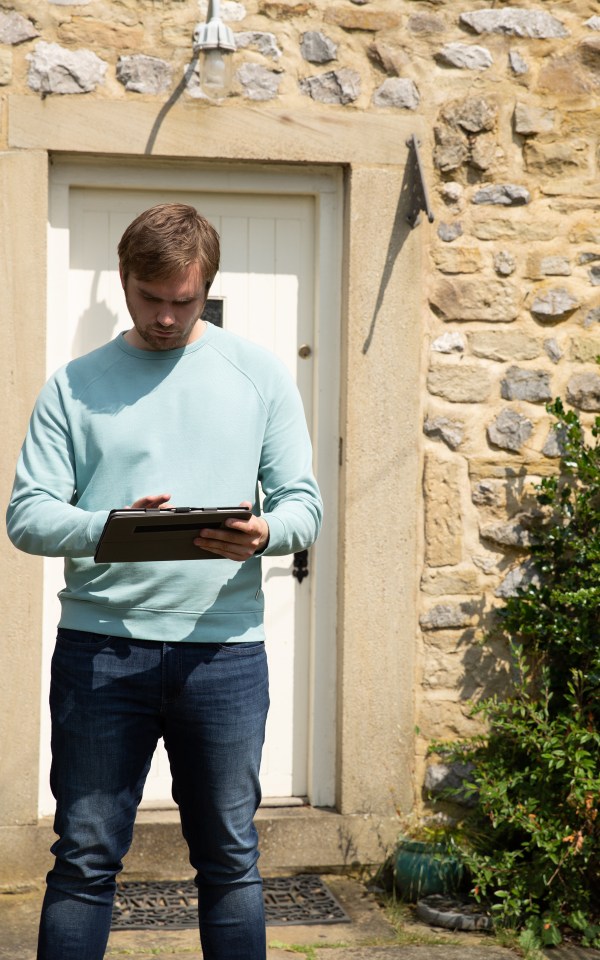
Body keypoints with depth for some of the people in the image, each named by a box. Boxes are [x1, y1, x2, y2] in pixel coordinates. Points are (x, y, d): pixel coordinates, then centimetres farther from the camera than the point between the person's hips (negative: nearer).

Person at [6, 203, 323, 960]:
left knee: (230, 859, 7)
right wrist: (109, 529, -20)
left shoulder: (259, 374, 9)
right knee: (84, 859, 3)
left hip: (224, 648, 1)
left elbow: (303, 502, 6)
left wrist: (265, 534, -17)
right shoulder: (75, 386, 8)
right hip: (100, 645, 0)